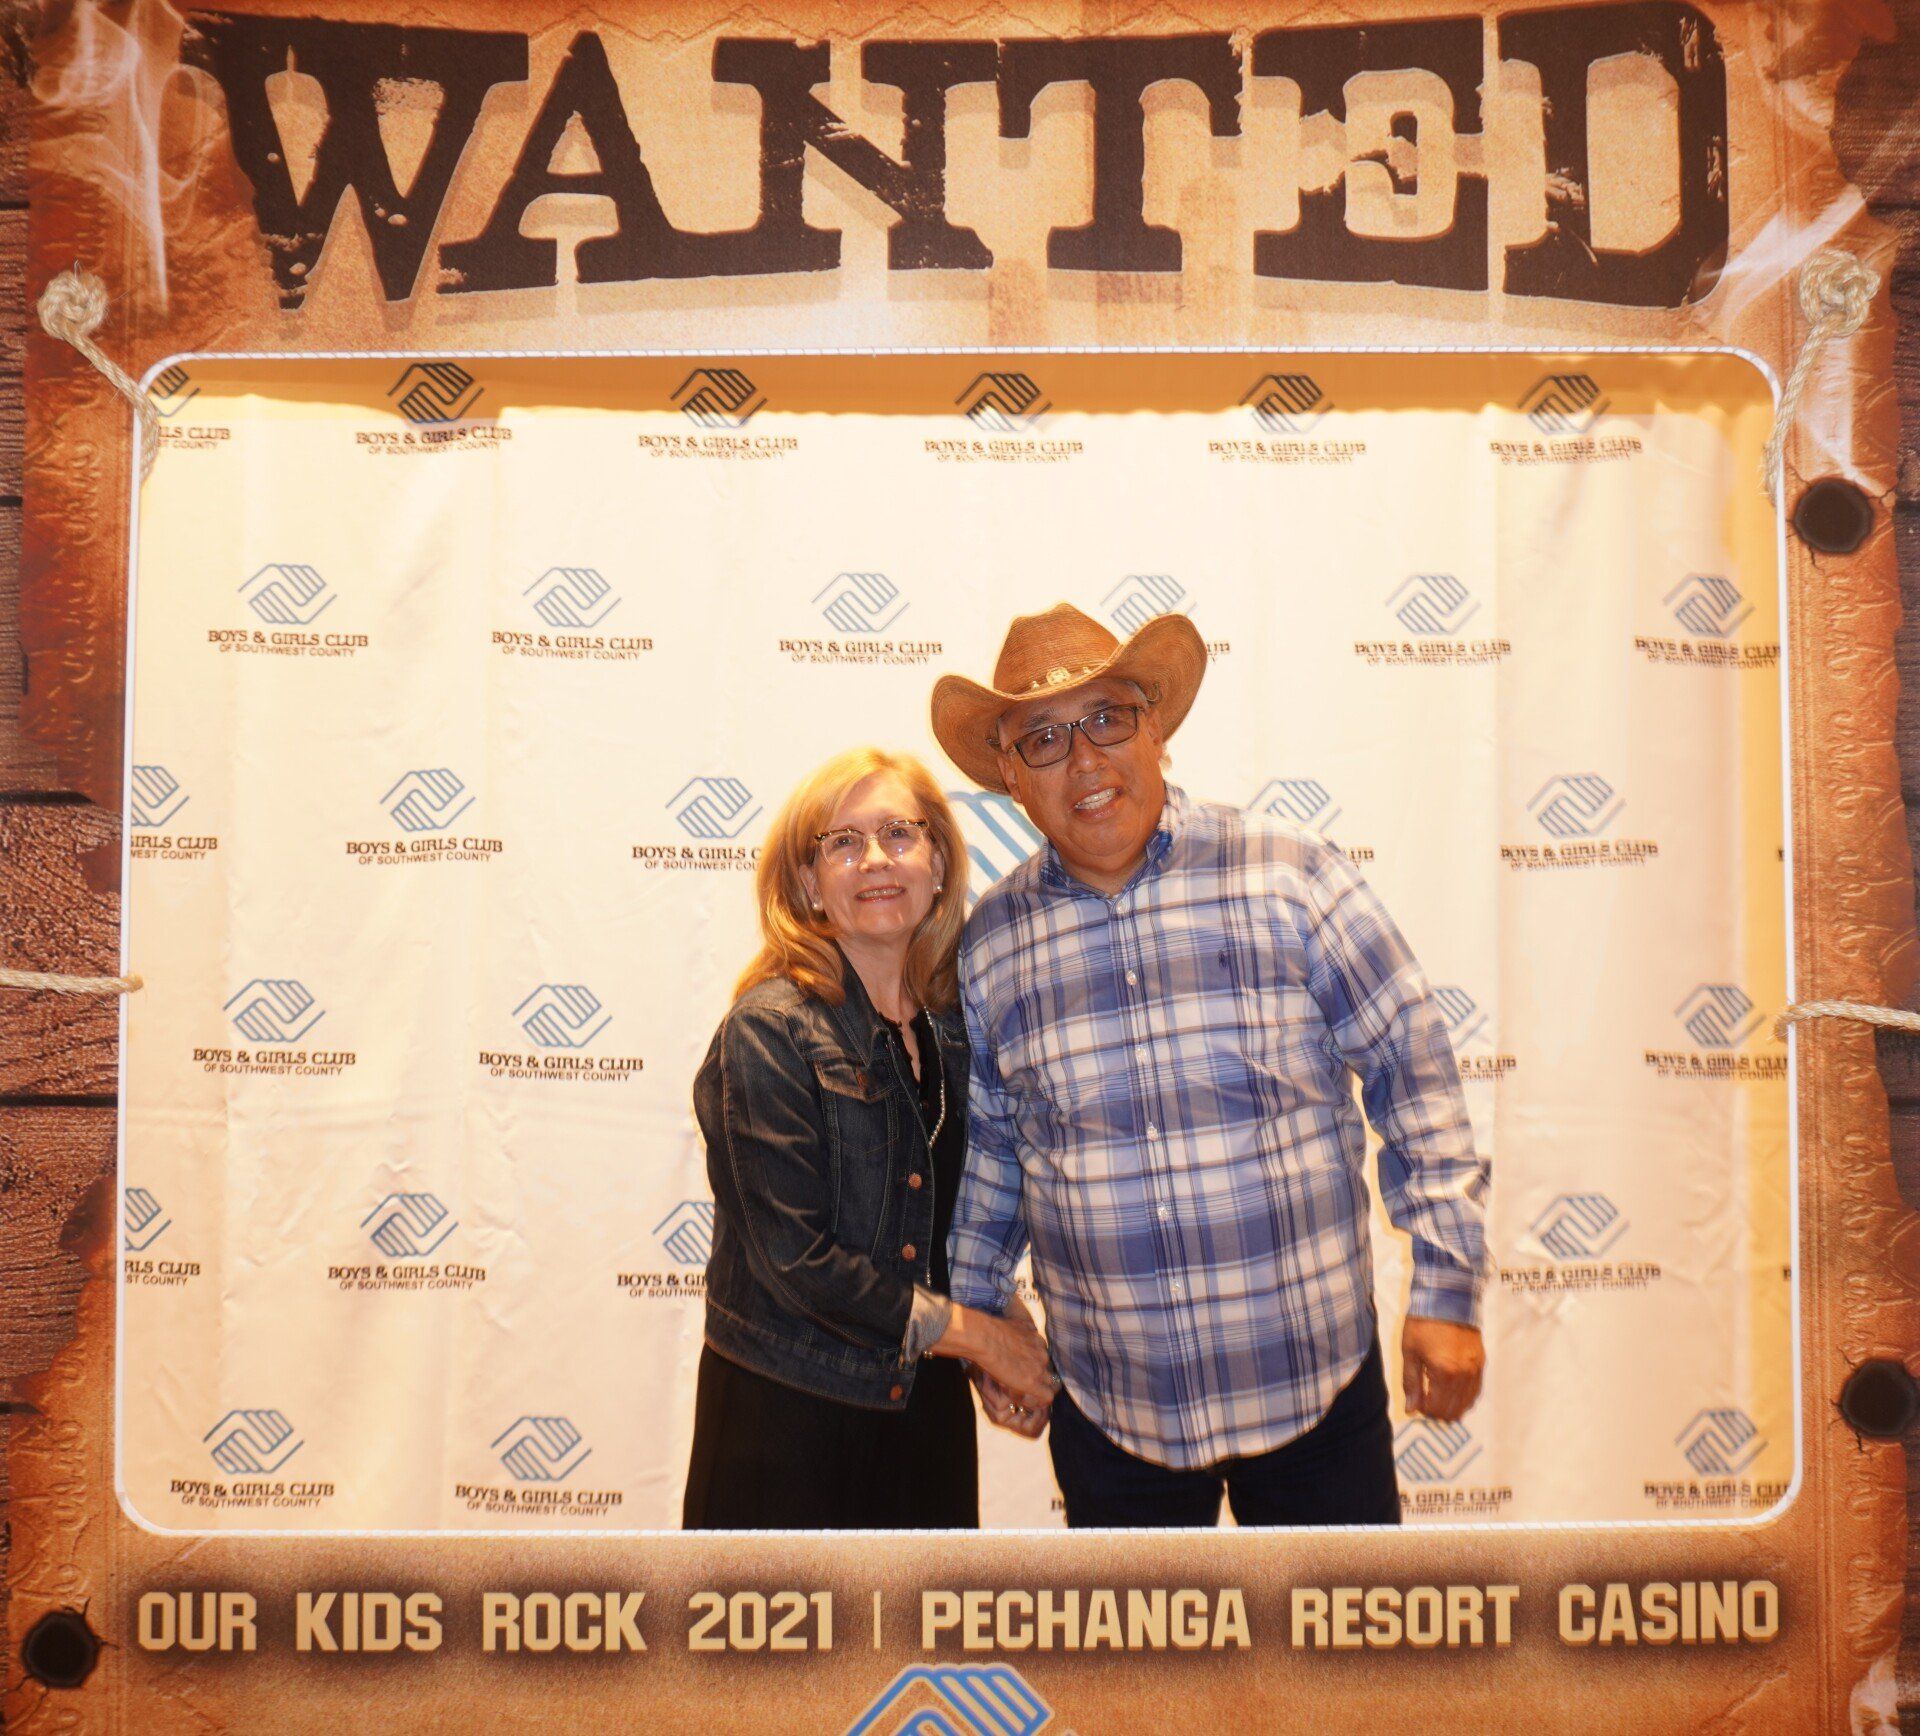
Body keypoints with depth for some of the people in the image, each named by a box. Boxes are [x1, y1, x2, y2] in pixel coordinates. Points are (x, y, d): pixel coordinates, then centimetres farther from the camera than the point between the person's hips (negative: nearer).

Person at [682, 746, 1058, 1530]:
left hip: (924, 1401, 5)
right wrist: (972, 1332, -11)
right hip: (788, 1410, -5)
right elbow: (796, 1257, -17)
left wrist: (1009, 1327, -3)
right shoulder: (769, 1030, -14)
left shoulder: (952, 1024, 4)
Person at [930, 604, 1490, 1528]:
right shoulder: (990, 941, 1)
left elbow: (1414, 1072, -3)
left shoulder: (1291, 878, -7)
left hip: (1316, 1386, -1)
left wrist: (1448, 1289, -4)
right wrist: (979, 1319, 14)